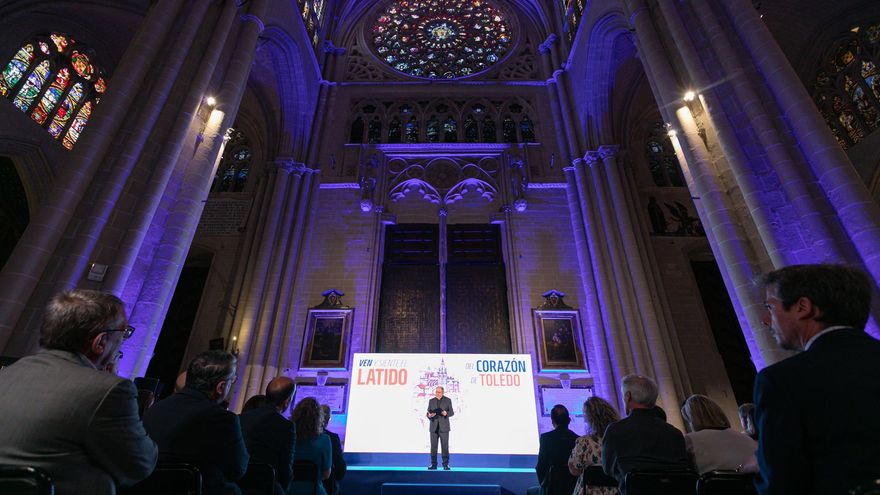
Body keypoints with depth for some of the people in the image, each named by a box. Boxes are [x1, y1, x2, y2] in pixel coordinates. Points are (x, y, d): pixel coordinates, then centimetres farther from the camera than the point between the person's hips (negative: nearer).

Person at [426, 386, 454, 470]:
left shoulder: (448, 400, 1)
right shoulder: (431, 401, 7)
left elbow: (451, 412, 1)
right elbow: (428, 412, 6)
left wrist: (446, 413, -19)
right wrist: (429, 415, -17)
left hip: (444, 427, -2)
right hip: (433, 427, 2)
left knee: (445, 446, -2)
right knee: (433, 446, 3)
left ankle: (445, 464, 6)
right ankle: (433, 464, 11)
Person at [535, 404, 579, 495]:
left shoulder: (546, 437, -11)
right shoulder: (577, 439, -4)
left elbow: (541, 464, -6)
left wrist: (542, 482, 10)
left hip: (554, 485, -3)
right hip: (574, 485, 3)